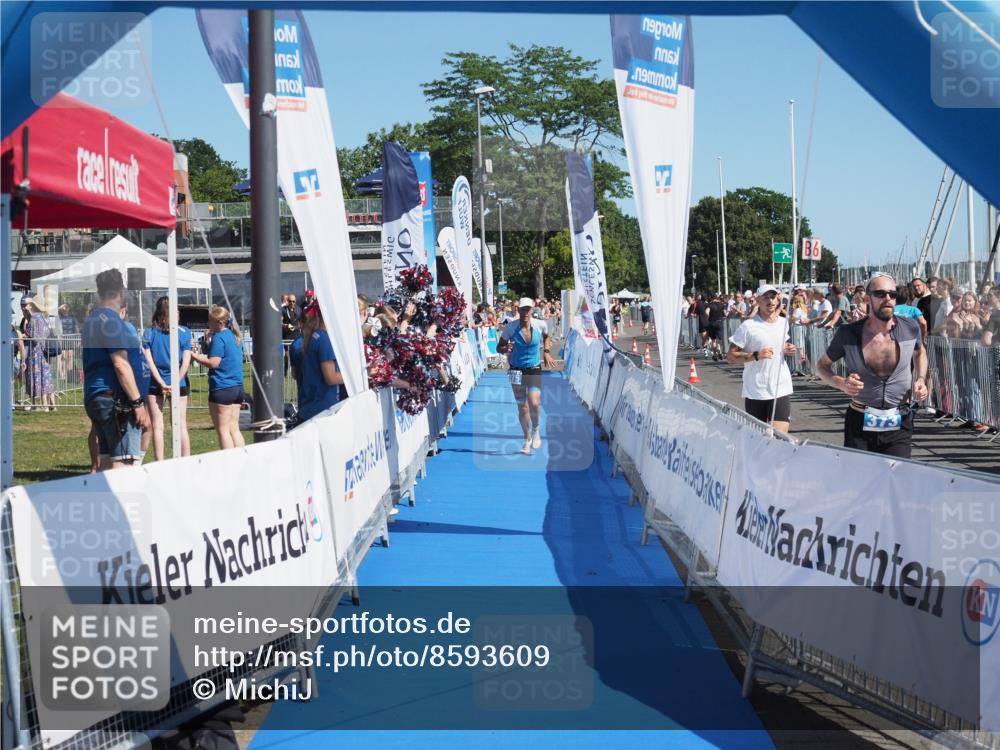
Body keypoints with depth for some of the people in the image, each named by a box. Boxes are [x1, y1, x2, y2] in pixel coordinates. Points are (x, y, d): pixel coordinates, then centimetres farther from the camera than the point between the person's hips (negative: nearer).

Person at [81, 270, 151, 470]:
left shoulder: (91, 320, 18)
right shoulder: (111, 321, -12)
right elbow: (120, 364, -18)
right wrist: (138, 403, -18)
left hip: (95, 398, 10)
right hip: (115, 400, -10)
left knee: (106, 460, 10)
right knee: (124, 461, -13)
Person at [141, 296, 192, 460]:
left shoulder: (149, 333, -3)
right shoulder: (184, 333, -1)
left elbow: (149, 361, -7)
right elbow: (186, 362, -6)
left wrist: (162, 384, -8)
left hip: (155, 385, -1)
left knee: (157, 426, 3)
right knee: (181, 425, 7)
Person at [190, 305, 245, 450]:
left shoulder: (218, 337, -12)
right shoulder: (233, 336, 15)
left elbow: (213, 363, -17)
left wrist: (195, 357, -6)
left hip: (222, 388, -8)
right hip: (238, 387, 9)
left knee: (223, 430, -2)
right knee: (234, 428, 10)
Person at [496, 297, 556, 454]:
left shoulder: (540, 325, -8)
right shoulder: (510, 327, -11)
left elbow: (546, 336, 17)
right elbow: (499, 347, -4)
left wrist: (546, 352, 6)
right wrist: (505, 349, -25)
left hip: (534, 370, 0)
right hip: (517, 371, 0)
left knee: (534, 403, -17)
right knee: (522, 407, 4)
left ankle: (535, 430, 12)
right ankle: (527, 439, 23)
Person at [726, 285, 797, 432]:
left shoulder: (783, 323, 8)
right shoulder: (748, 326, -9)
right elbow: (731, 356, -10)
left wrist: (787, 350, 5)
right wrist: (756, 355, -22)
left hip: (781, 390, 3)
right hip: (755, 392, -3)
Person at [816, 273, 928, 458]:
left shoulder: (910, 328, -3)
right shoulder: (848, 334, -7)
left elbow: (920, 352, 20)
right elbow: (822, 366, 7)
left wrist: (921, 379, 2)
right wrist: (842, 383, -13)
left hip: (899, 427, 1)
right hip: (859, 424, -1)